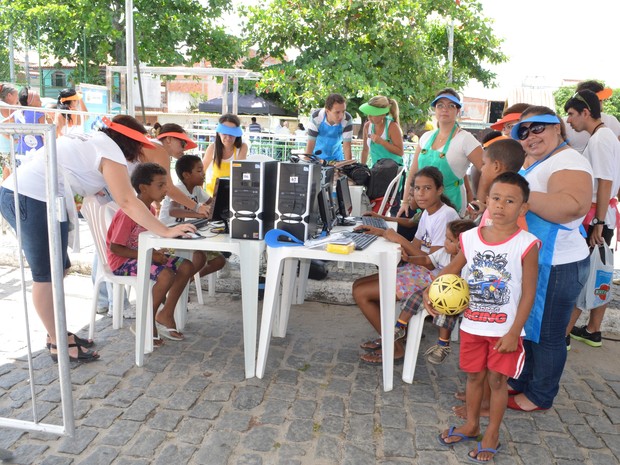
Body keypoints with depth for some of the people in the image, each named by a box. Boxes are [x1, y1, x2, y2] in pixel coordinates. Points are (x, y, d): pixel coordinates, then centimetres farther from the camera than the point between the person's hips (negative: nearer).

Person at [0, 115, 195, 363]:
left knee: (53, 271, 16)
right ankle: (59, 345, 11)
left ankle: (57, 333, 28)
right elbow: (127, 202, -14)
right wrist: (166, 231, -14)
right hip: (36, 201, -9)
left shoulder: (93, 139, 20)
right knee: (47, 277, 0)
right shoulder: (110, 150, -6)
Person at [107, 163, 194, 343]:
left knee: (186, 266, -6)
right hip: (122, 261, -9)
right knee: (166, 275, -31)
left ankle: (165, 315, 4)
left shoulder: (150, 209, 6)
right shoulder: (129, 212, -21)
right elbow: (114, 247, -21)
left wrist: (157, 252, -7)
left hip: (143, 255, 9)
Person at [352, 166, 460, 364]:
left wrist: (400, 240, -19)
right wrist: (382, 232, -2)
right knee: (358, 285, 7)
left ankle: (394, 348, 1)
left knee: (361, 293, -13)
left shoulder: (446, 215, -17)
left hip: (433, 278, -10)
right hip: (418, 270, 10)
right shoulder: (427, 213, 11)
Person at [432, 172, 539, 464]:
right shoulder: (471, 238, -5)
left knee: (497, 379, 10)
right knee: (474, 376, 19)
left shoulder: (526, 245, -15)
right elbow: (453, 269, 10)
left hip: (505, 330, -3)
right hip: (472, 325, 4)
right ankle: (471, 425, 40)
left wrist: (514, 332, -14)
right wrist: (430, 290, -7)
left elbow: (528, 293, -12)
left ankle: (492, 435, 30)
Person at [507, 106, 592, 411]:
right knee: (523, 326, 21)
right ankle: (519, 380, 39)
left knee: (546, 335, 7)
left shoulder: (569, 161, -17)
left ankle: (540, 396, 25)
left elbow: (573, 207, -35)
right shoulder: (530, 162, 12)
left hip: (555, 267, -9)